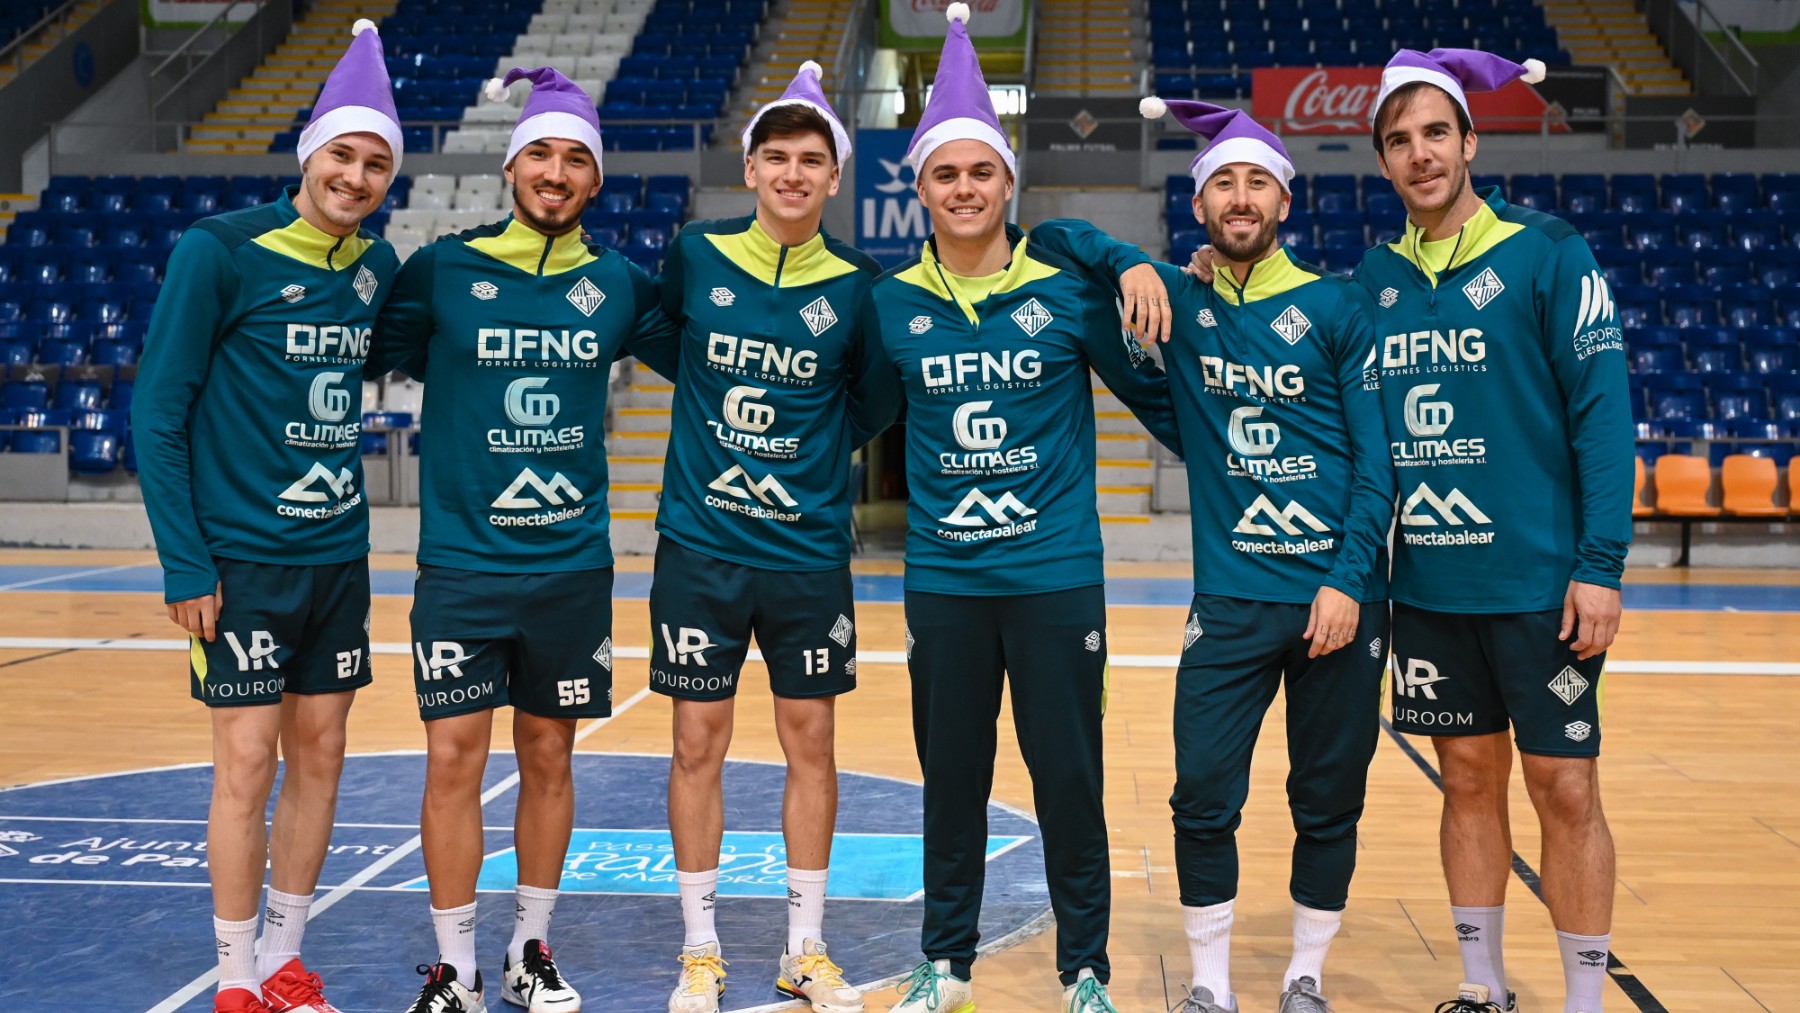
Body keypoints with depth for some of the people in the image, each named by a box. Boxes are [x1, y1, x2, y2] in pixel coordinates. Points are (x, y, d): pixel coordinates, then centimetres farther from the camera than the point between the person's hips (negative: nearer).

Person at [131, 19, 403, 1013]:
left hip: (339, 558, 6)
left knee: (318, 755, 11)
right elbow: (157, 413, -10)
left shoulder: (379, 268, 5)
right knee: (246, 766, -2)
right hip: (243, 559, -5)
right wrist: (183, 563, -12)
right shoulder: (218, 251, -11)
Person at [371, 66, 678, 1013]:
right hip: (460, 562, -2)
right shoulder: (441, 270, -3)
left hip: (572, 566, 2)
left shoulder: (618, 284, 4)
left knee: (548, 757, 10)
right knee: (455, 758, -1)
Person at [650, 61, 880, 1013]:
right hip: (700, 547, 0)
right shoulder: (694, 255, -2)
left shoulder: (856, 283, -2)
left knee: (811, 743, 7)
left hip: (810, 550, 1)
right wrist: (723, 425, 11)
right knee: (699, 743, 4)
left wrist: (814, 453, -2)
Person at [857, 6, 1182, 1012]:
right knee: (951, 777, 12)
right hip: (943, 580, 2)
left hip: (1057, 576, -2)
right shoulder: (891, 304, 3)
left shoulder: (1069, 289, -3)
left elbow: (1154, 392, 6)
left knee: (1070, 778, 4)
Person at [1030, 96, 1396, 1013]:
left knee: (1329, 802, 8)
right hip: (1231, 600, 1)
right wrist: (1129, 263, -7)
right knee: (1203, 797, -3)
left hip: (1340, 596, 0)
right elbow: (1052, 237, 11)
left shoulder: (1337, 307, 1)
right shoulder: (1176, 301, 5)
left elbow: (1379, 456, -2)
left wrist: (1349, 577, -12)